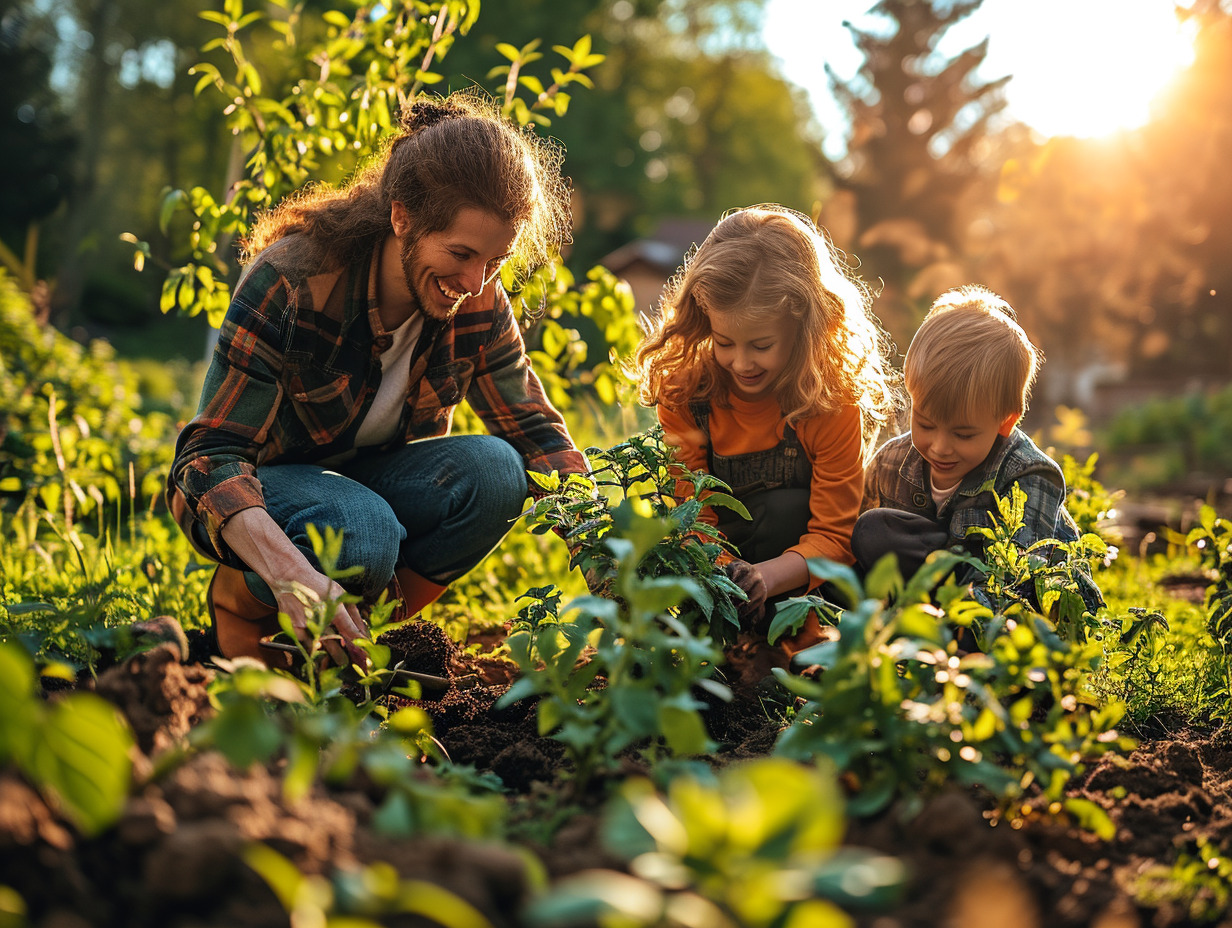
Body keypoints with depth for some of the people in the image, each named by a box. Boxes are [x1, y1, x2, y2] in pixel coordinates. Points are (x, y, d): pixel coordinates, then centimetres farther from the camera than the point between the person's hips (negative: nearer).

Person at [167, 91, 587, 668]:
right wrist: (290, 575, -50)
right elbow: (209, 458, -32)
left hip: (376, 479, 5)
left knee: (493, 469, -26)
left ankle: (364, 626, -7)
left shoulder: (479, 304, -14)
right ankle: (239, 603, -5)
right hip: (263, 488, -4)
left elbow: (538, 433, -5)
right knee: (362, 534, -38)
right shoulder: (289, 280, -28)